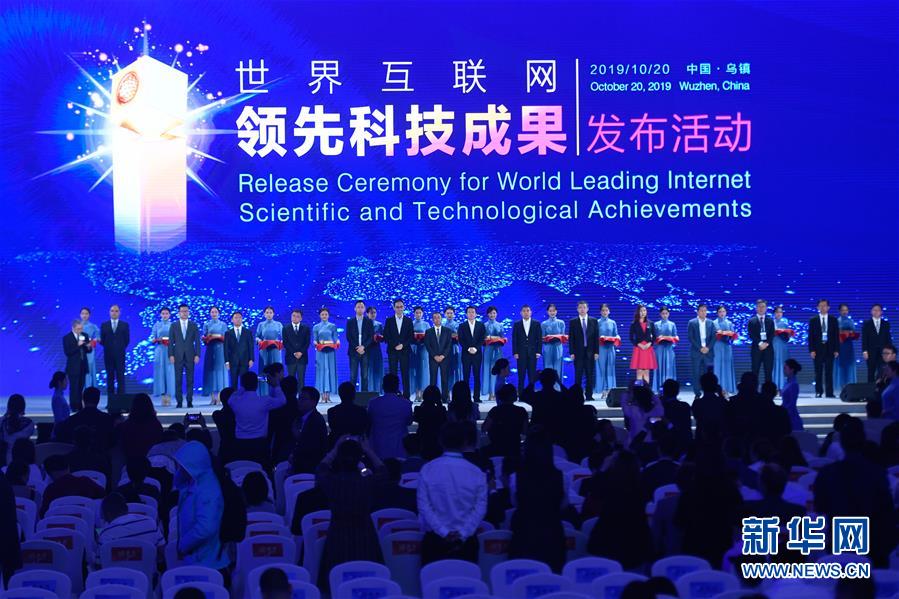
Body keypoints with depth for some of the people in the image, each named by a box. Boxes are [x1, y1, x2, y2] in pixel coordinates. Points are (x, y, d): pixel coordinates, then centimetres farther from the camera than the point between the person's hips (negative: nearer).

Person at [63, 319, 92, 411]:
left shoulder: (85, 335, 8)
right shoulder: (67, 338, -7)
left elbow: (89, 351, 11)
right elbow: (67, 352, -15)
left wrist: (89, 347, -12)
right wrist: (77, 345, -22)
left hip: (83, 366, 5)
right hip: (73, 367, -5)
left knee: (81, 387, 8)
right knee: (74, 387, -4)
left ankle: (79, 406, 12)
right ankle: (73, 406, 0)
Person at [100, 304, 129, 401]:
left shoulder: (124, 325, 6)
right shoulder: (104, 325, 8)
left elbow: (127, 340, 6)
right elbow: (102, 340, 8)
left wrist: (120, 349, 2)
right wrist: (108, 348, 1)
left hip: (120, 355, -1)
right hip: (108, 355, 1)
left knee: (120, 378, -3)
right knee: (110, 378, 2)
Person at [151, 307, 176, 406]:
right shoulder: (156, 325, 10)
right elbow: (152, 340, 8)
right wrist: (158, 339, -12)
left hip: (170, 351, -1)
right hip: (160, 351, 1)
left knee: (170, 372, -5)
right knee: (160, 372, -4)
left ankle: (169, 397, -5)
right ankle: (162, 396, -3)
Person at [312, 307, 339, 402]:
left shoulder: (333, 326, 9)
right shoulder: (316, 327, 8)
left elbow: (335, 338, 5)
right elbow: (314, 340, 3)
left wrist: (337, 343, -15)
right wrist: (317, 344, -16)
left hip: (330, 351, 1)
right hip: (320, 351, 0)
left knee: (330, 371, -2)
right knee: (321, 371, -4)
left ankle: (328, 396, -1)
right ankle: (323, 396, -4)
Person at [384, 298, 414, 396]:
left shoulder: (408, 321, 9)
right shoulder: (389, 321, 8)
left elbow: (411, 336, 5)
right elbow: (386, 336, 3)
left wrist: (403, 345, -9)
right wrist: (395, 346, -9)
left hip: (405, 351, 0)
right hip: (392, 351, 0)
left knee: (405, 374, -2)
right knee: (392, 374, -3)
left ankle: (406, 396, -1)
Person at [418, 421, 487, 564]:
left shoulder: (427, 470, -5)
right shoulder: (476, 473, -4)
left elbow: (423, 506, -8)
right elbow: (480, 508, -8)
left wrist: (443, 532, -8)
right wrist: (463, 533, -10)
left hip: (434, 539, 0)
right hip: (466, 541, 1)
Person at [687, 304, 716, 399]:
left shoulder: (710, 323, 11)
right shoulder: (692, 323, 3)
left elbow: (714, 337, 6)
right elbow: (690, 337, -4)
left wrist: (708, 348, -8)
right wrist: (700, 348, -11)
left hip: (708, 352, 2)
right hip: (696, 352, -2)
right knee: (696, 374, -3)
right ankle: (697, 394, 1)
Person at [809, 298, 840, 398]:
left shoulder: (833, 320, 7)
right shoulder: (813, 320, 6)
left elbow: (836, 335, 6)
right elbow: (811, 336, 2)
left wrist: (836, 350, -1)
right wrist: (811, 350, -6)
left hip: (829, 349, 0)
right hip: (818, 349, 0)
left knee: (829, 372, -2)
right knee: (818, 372, 2)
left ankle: (829, 392, -1)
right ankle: (818, 392, 7)